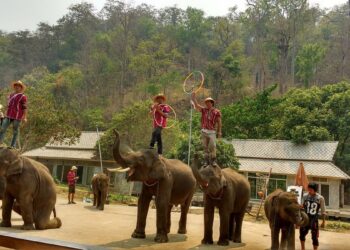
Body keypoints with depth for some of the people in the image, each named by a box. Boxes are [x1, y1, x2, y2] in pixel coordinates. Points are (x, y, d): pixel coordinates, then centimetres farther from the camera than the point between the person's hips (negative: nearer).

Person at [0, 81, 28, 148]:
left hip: (17, 117, -6)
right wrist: (6, 115, 22)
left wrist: (24, 117, -16)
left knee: (15, 131, 1)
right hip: (8, 116, 6)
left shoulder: (23, 97, -2)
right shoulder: (11, 95, 18)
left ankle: (13, 146, 6)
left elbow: (24, 108, -8)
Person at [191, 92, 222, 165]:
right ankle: (207, 161, 13)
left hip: (212, 132, -3)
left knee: (212, 146, -11)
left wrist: (219, 132, -4)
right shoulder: (204, 110, 10)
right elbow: (196, 106, 1)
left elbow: (219, 122, 0)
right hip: (204, 131, 4)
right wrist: (194, 98, -10)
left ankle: (213, 161, -5)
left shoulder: (217, 112, 1)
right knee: (205, 147, 7)